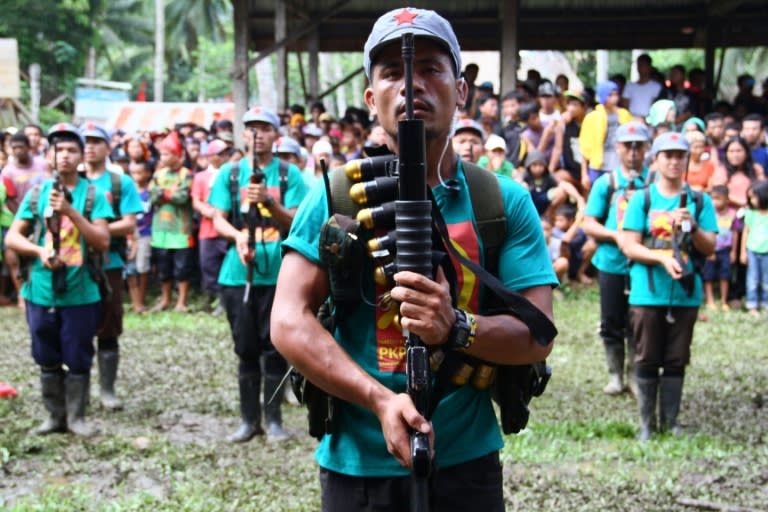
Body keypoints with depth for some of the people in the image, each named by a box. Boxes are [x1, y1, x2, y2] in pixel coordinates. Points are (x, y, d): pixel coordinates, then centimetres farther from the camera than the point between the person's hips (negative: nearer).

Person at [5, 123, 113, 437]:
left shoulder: (93, 194, -2)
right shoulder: (37, 193, 4)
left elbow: (102, 241, -10)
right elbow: (12, 237, 3)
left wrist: (71, 211, -19)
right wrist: (40, 250, -15)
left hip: (80, 293, -2)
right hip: (41, 292, 2)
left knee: (78, 360, 3)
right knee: (48, 360, 10)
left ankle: (76, 417, 15)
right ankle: (55, 416, 21)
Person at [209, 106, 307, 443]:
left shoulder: (289, 174, 2)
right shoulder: (229, 172, 8)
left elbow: (295, 222, -4)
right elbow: (218, 220, 4)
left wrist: (270, 202, -22)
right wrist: (237, 236, -17)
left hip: (278, 273, -2)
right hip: (237, 273, 2)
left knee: (274, 347, 1)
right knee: (245, 348, 7)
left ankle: (273, 419, 10)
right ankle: (249, 419, 15)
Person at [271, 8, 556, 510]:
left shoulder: (506, 202, -1)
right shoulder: (336, 198, -3)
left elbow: (538, 334, -7)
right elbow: (289, 321, -10)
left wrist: (455, 327, -26)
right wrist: (380, 399, -22)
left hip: (467, 464, 1)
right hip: (356, 465, 0)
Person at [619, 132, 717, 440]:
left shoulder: (700, 202, 7)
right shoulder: (642, 200, 3)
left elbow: (709, 248, 4)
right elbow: (629, 246, -4)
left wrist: (692, 227, -15)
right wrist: (663, 258, -18)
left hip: (686, 295, 2)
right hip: (648, 293, -2)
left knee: (676, 361, 7)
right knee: (647, 360, 3)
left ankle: (670, 422, 16)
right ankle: (646, 423, 12)